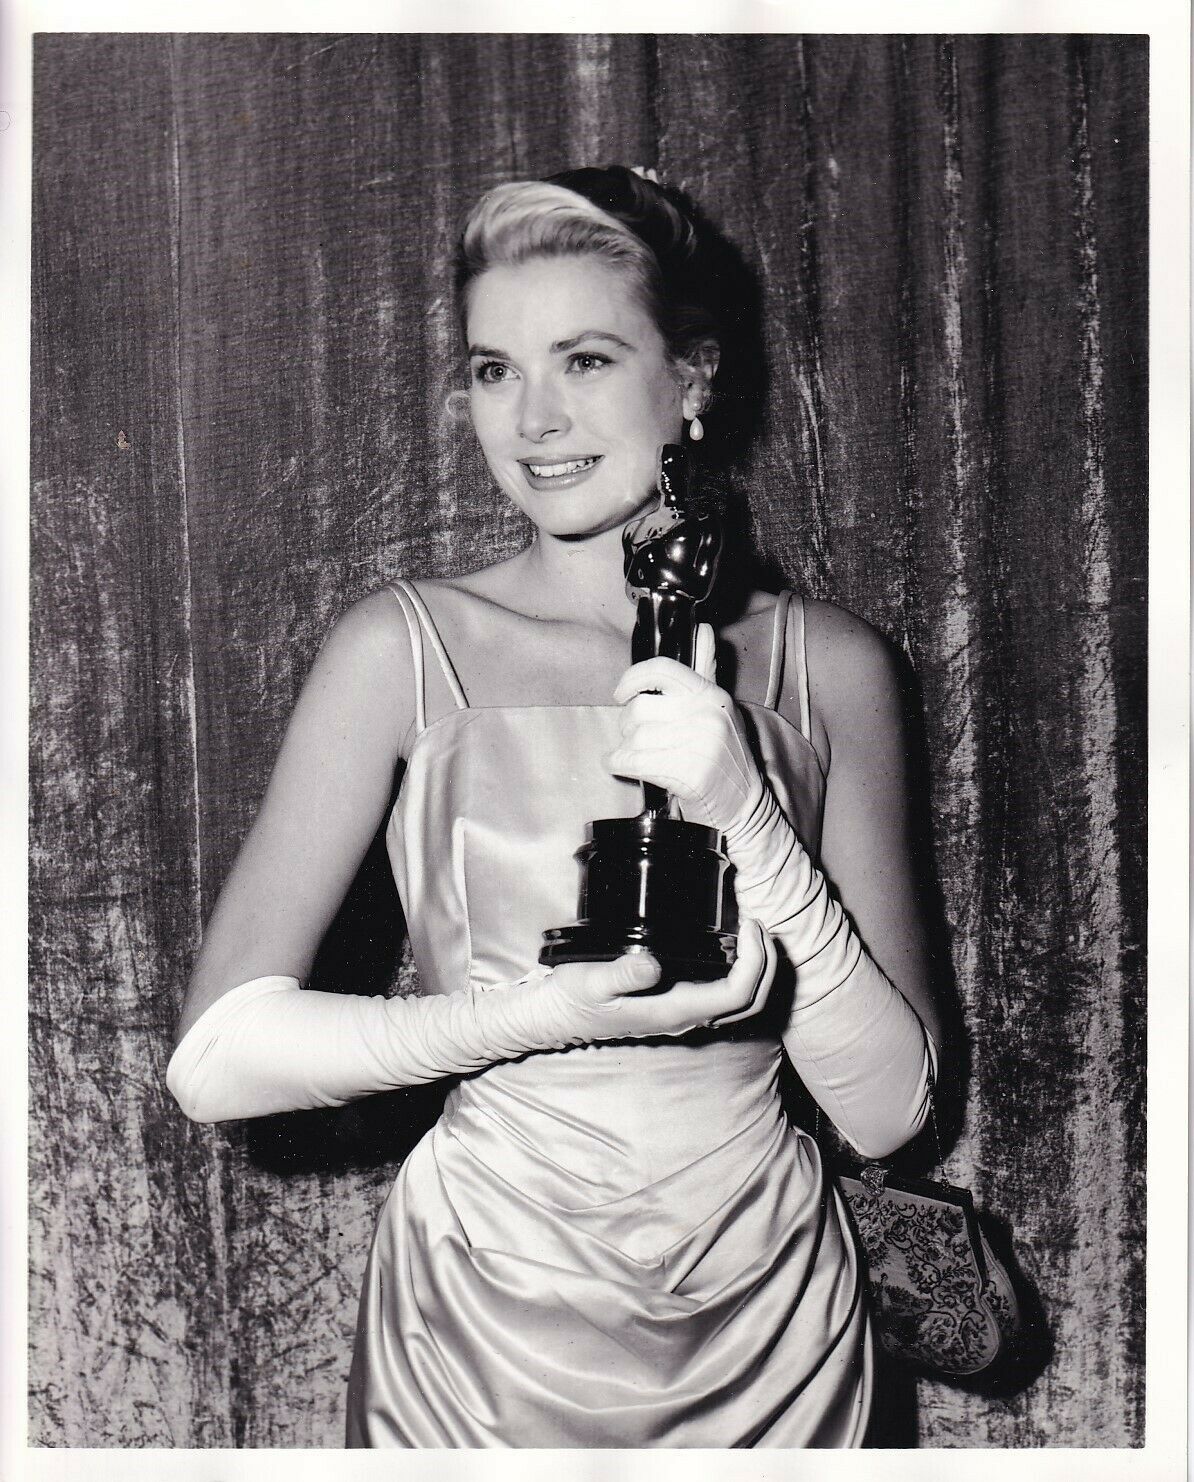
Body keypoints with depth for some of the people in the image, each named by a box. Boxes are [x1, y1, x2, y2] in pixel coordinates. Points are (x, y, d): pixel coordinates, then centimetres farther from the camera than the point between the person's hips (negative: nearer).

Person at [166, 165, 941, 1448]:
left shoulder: (826, 665, -4)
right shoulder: (406, 648, -9)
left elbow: (887, 1107, -7)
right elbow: (217, 1058, -15)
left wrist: (750, 819, -20)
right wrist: (555, 1014, -24)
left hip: (766, 1333, 2)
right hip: (480, 1334, -1)